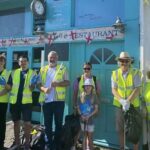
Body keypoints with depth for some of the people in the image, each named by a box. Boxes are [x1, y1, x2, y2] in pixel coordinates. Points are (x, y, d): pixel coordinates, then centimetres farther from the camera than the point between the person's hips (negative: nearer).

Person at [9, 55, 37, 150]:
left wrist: (31, 85, -24)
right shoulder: (14, 73, 9)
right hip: (14, 101, 3)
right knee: (16, 122, 13)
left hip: (26, 101, -3)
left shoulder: (33, 73, 1)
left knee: (27, 123, -1)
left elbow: (32, 88, -4)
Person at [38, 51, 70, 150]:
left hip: (58, 100, -2)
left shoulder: (62, 68, 3)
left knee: (58, 123, 6)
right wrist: (43, 89, -14)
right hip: (46, 100, 3)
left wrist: (58, 83, -21)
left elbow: (67, 82, -3)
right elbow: (39, 84, 8)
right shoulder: (43, 70, 12)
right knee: (47, 123, 10)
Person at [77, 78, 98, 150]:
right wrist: (81, 115, -11)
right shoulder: (81, 96, 1)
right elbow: (78, 107, 4)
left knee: (90, 137, 7)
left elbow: (96, 109, -6)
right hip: (83, 119, 2)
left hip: (90, 119, -2)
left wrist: (89, 116, -15)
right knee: (84, 136, 10)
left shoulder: (93, 96, -4)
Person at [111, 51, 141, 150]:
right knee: (120, 129, 13)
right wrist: (122, 100, -20)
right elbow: (114, 90, -4)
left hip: (133, 105, -2)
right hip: (119, 105, 2)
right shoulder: (115, 74, -1)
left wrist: (128, 101, -24)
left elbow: (137, 90, -14)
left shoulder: (135, 73, -8)